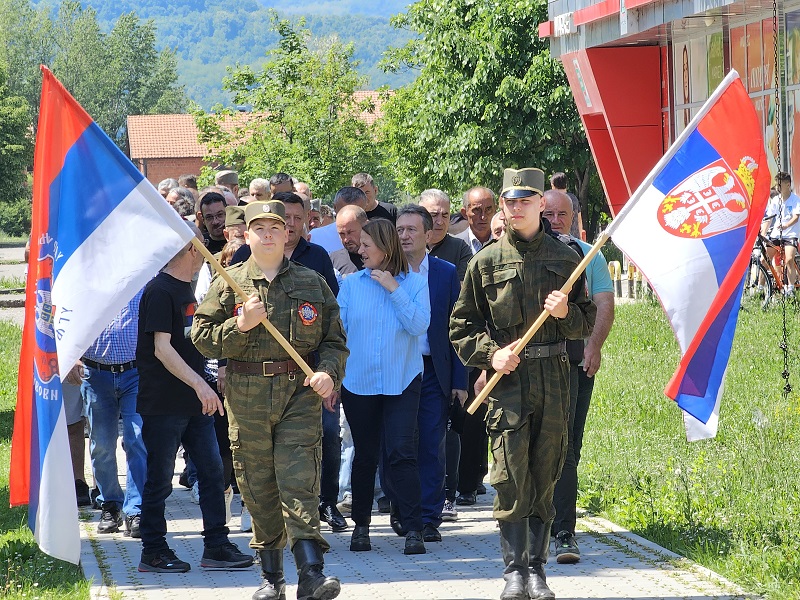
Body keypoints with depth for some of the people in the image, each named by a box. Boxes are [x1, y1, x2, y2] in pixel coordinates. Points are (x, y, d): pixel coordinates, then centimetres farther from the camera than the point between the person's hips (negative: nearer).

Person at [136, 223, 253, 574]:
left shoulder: (186, 289, 14)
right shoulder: (159, 291, -14)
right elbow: (162, 348, -21)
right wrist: (199, 384, -28)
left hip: (193, 403, 9)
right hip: (163, 403, -9)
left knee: (212, 470, 6)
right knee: (160, 478, 0)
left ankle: (216, 546, 11)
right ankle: (153, 552, 9)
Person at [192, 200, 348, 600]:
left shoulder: (312, 284, 10)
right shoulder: (228, 284, 8)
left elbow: (334, 339, 13)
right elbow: (201, 335, 3)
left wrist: (328, 372, -6)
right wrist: (240, 325, -12)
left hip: (300, 392, -1)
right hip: (246, 397, 1)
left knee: (299, 480, -12)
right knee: (258, 486, 4)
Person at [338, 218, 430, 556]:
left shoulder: (414, 284, 0)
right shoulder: (351, 284, 4)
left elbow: (419, 325, -12)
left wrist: (395, 290, -15)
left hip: (402, 381, -2)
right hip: (358, 382, 2)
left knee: (401, 453, -12)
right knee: (365, 455, 10)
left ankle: (413, 528, -11)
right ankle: (361, 525, 23)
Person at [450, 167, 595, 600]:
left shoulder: (566, 259, 9)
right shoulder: (486, 262, 6)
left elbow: (586, 323, 14)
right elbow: (461, 326, 9)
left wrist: (566, 313, -7)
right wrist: (490, 354, -7)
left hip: (554, 377, 2)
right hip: (507, 380, -1)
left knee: (545, 475, 4)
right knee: (511, 477, -7)